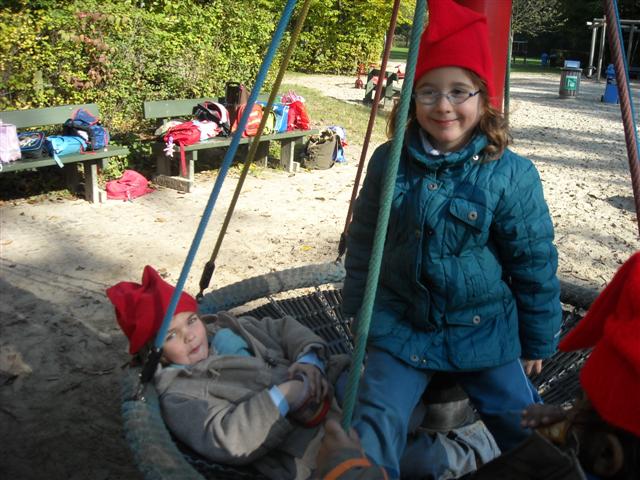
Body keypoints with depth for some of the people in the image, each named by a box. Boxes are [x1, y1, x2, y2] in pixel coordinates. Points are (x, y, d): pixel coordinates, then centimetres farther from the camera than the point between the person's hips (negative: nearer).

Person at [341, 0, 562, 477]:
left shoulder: (512, 174, -14)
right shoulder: (390, 161, -7)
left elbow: (535, 264, -5)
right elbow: (363, 242, 6)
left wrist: (539, 341, 3)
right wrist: (357, 308, 10)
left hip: (486, 331, -1)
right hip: (402, 327, 1)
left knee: (527, 437, 5)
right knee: (374, 426, -13)